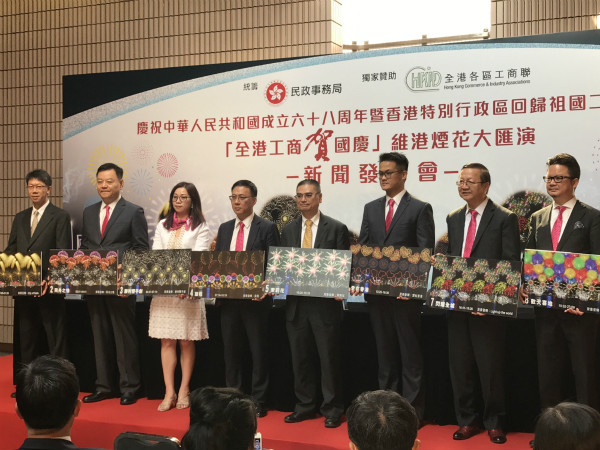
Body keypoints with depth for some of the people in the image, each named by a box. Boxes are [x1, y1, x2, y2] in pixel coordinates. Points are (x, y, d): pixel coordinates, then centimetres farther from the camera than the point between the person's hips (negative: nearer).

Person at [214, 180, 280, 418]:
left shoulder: (267, 228, -3)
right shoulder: (224, 229, 14)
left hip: (255, 299, -5)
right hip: (228, 299, 5)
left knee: (258, 351, 3)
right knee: (231, 350, 11)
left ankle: (258, 402, 11)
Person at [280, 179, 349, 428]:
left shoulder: (337, 228, -1)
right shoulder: (288, 230, 12)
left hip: (325, 303, -4)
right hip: (295, 303, 4)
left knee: (329, 358, 2)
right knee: (300, 358, 11)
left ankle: (332, 409, 13)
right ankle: (305, 406, 23)